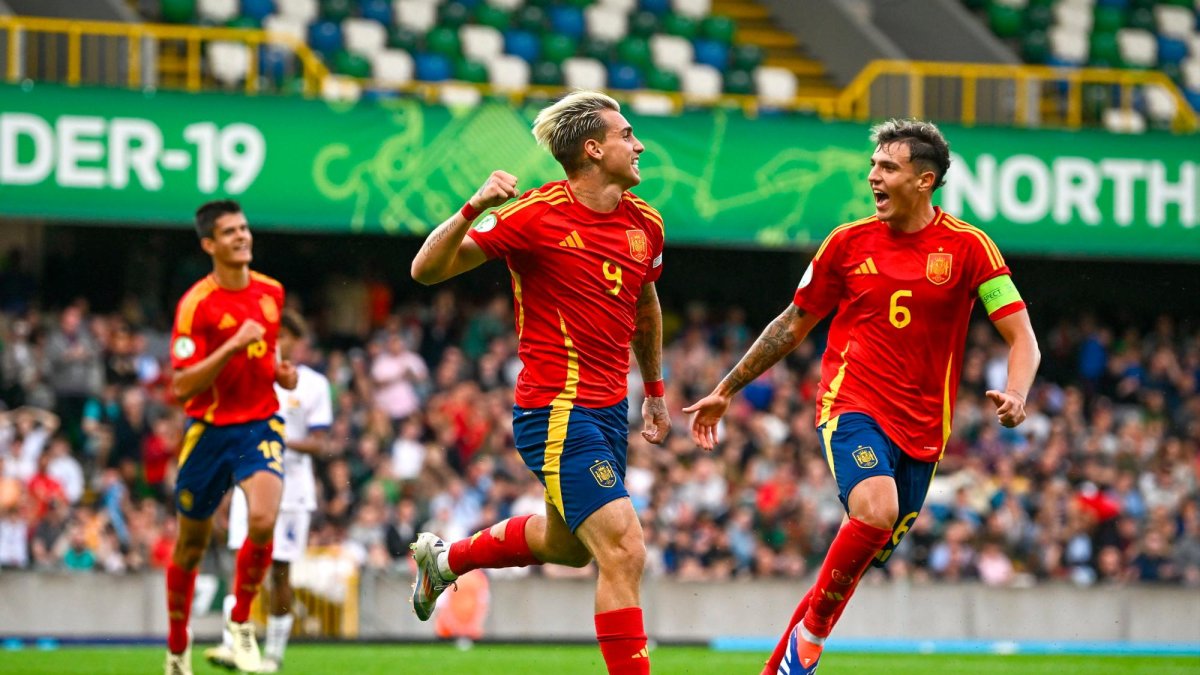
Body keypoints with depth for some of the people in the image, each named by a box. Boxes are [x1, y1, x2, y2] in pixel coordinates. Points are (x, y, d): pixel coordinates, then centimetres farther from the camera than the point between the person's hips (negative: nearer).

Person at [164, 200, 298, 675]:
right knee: (190, 547, 8)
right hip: (209, 430, -2)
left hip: (260, 425, 2)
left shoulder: (272, 292, 4)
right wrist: (233, 345, -28)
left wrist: (280, 372, 3)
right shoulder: (196, 304, -13)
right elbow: (182, 386, -19)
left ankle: (241, 623, -4)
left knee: (263, 520, -25)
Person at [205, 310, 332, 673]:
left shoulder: (314, 384, 0)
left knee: (280, 571, 0)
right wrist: (225, 489, 13)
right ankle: (232, 646, -20)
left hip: (291, 489, -2)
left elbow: (318, 445, -4)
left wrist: (285, 442, -23)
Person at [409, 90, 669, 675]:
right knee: (623, 553, -16)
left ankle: (446, 557, 49)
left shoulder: (645, 225, 5)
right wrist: (474, 210, -30)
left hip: (609, 410, 8)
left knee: (566, 545, 26)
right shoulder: (537, 215, -15)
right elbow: (427, 269, -14)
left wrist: (655, 389, 31)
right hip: (557, 413, -8)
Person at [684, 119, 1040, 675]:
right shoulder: (848, 242, 4)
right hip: (852, 404, -1)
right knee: (876, 510, -29)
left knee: (870, 554, 3)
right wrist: (725, 391, 19)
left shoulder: (967, 247, -2)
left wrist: (1015, 394, -25)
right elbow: (793, 325, 16)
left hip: (922, 424, 1)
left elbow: (1022, 339, -4)